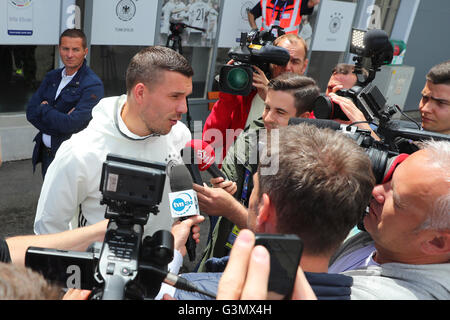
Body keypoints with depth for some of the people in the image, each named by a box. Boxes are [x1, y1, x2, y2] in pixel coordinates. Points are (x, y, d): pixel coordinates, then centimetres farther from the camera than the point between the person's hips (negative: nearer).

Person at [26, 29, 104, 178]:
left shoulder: (93, 86, -18)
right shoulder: (52, 77, 5)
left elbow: (70, 125, -26)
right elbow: (31, 112, -2)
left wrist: (44, 108, -10)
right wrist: (60, 119, -18)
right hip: (46, 153, 7)